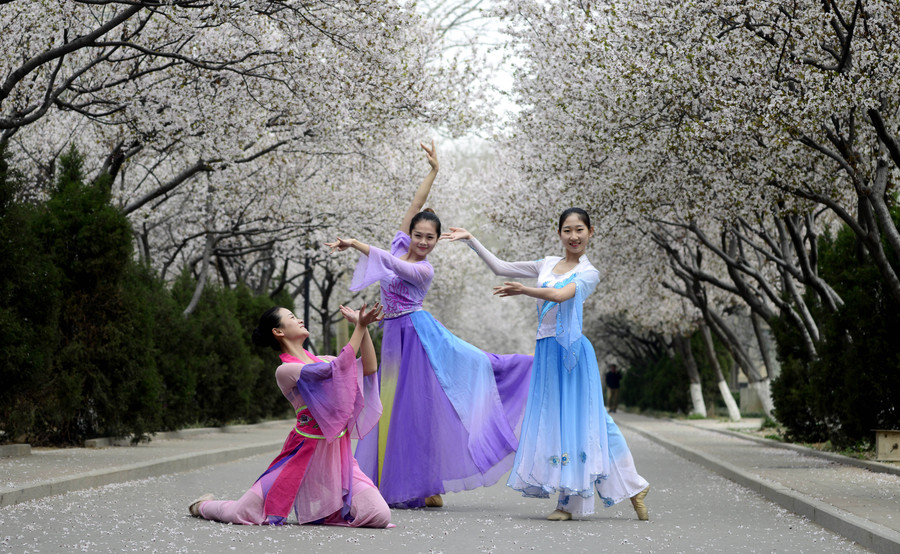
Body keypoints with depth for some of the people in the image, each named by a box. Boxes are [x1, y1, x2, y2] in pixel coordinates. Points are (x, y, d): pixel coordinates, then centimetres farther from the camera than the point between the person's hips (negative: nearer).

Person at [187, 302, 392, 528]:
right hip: (307, 449, -6)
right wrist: (360, 326, -14)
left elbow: (368, 369, 6)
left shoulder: (322, 360, 14)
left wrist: (363, 326, -1)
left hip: (338, 453, 6)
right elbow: (339, 367, -18)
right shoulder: (285, 370, -9)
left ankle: (320, 510, 18)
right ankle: (203, 505, 31)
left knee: (381, 516, -10)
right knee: (243, 514, -6)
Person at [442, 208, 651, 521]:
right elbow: (500, 268, 18)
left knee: (576, 419, -7)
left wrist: (523, 290, -31)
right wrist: (470, 240, 15)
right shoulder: (547, 265, 16)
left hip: (571, 351, -6)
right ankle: (570, 501, 5)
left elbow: (559, 295, -20)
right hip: (546, 351, 6)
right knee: (553, 421, 2)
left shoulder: (588, 274, -1)